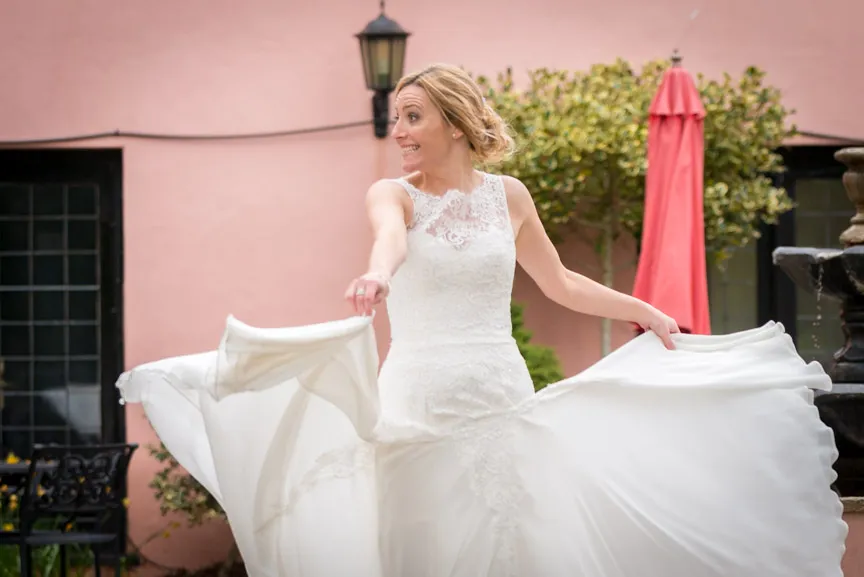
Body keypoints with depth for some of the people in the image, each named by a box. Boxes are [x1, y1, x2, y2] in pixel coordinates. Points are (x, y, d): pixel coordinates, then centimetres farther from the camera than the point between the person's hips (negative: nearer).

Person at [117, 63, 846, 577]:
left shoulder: (507, 195, 6)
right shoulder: (393, 193, -2)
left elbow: (559, 282, 20)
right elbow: (392, 233, -28)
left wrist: (646, 311, 21)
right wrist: (380, 271, -50)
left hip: (503, 402, 2)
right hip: (419, 403, -2)